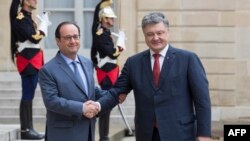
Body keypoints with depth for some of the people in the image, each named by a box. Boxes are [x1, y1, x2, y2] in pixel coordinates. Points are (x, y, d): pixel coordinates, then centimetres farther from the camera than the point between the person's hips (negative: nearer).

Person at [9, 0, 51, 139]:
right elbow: (35, 38, -21)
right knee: (27, 95, -7)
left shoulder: (27, 17, 16)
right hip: (28, 61, -10)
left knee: (29, 95, 10)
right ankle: (25, 130, -4)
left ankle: (29, 128, 14)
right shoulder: (20, 19, -13)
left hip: (32, 61, 10)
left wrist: (44, 24, 6)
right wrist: (44, 23, -11)